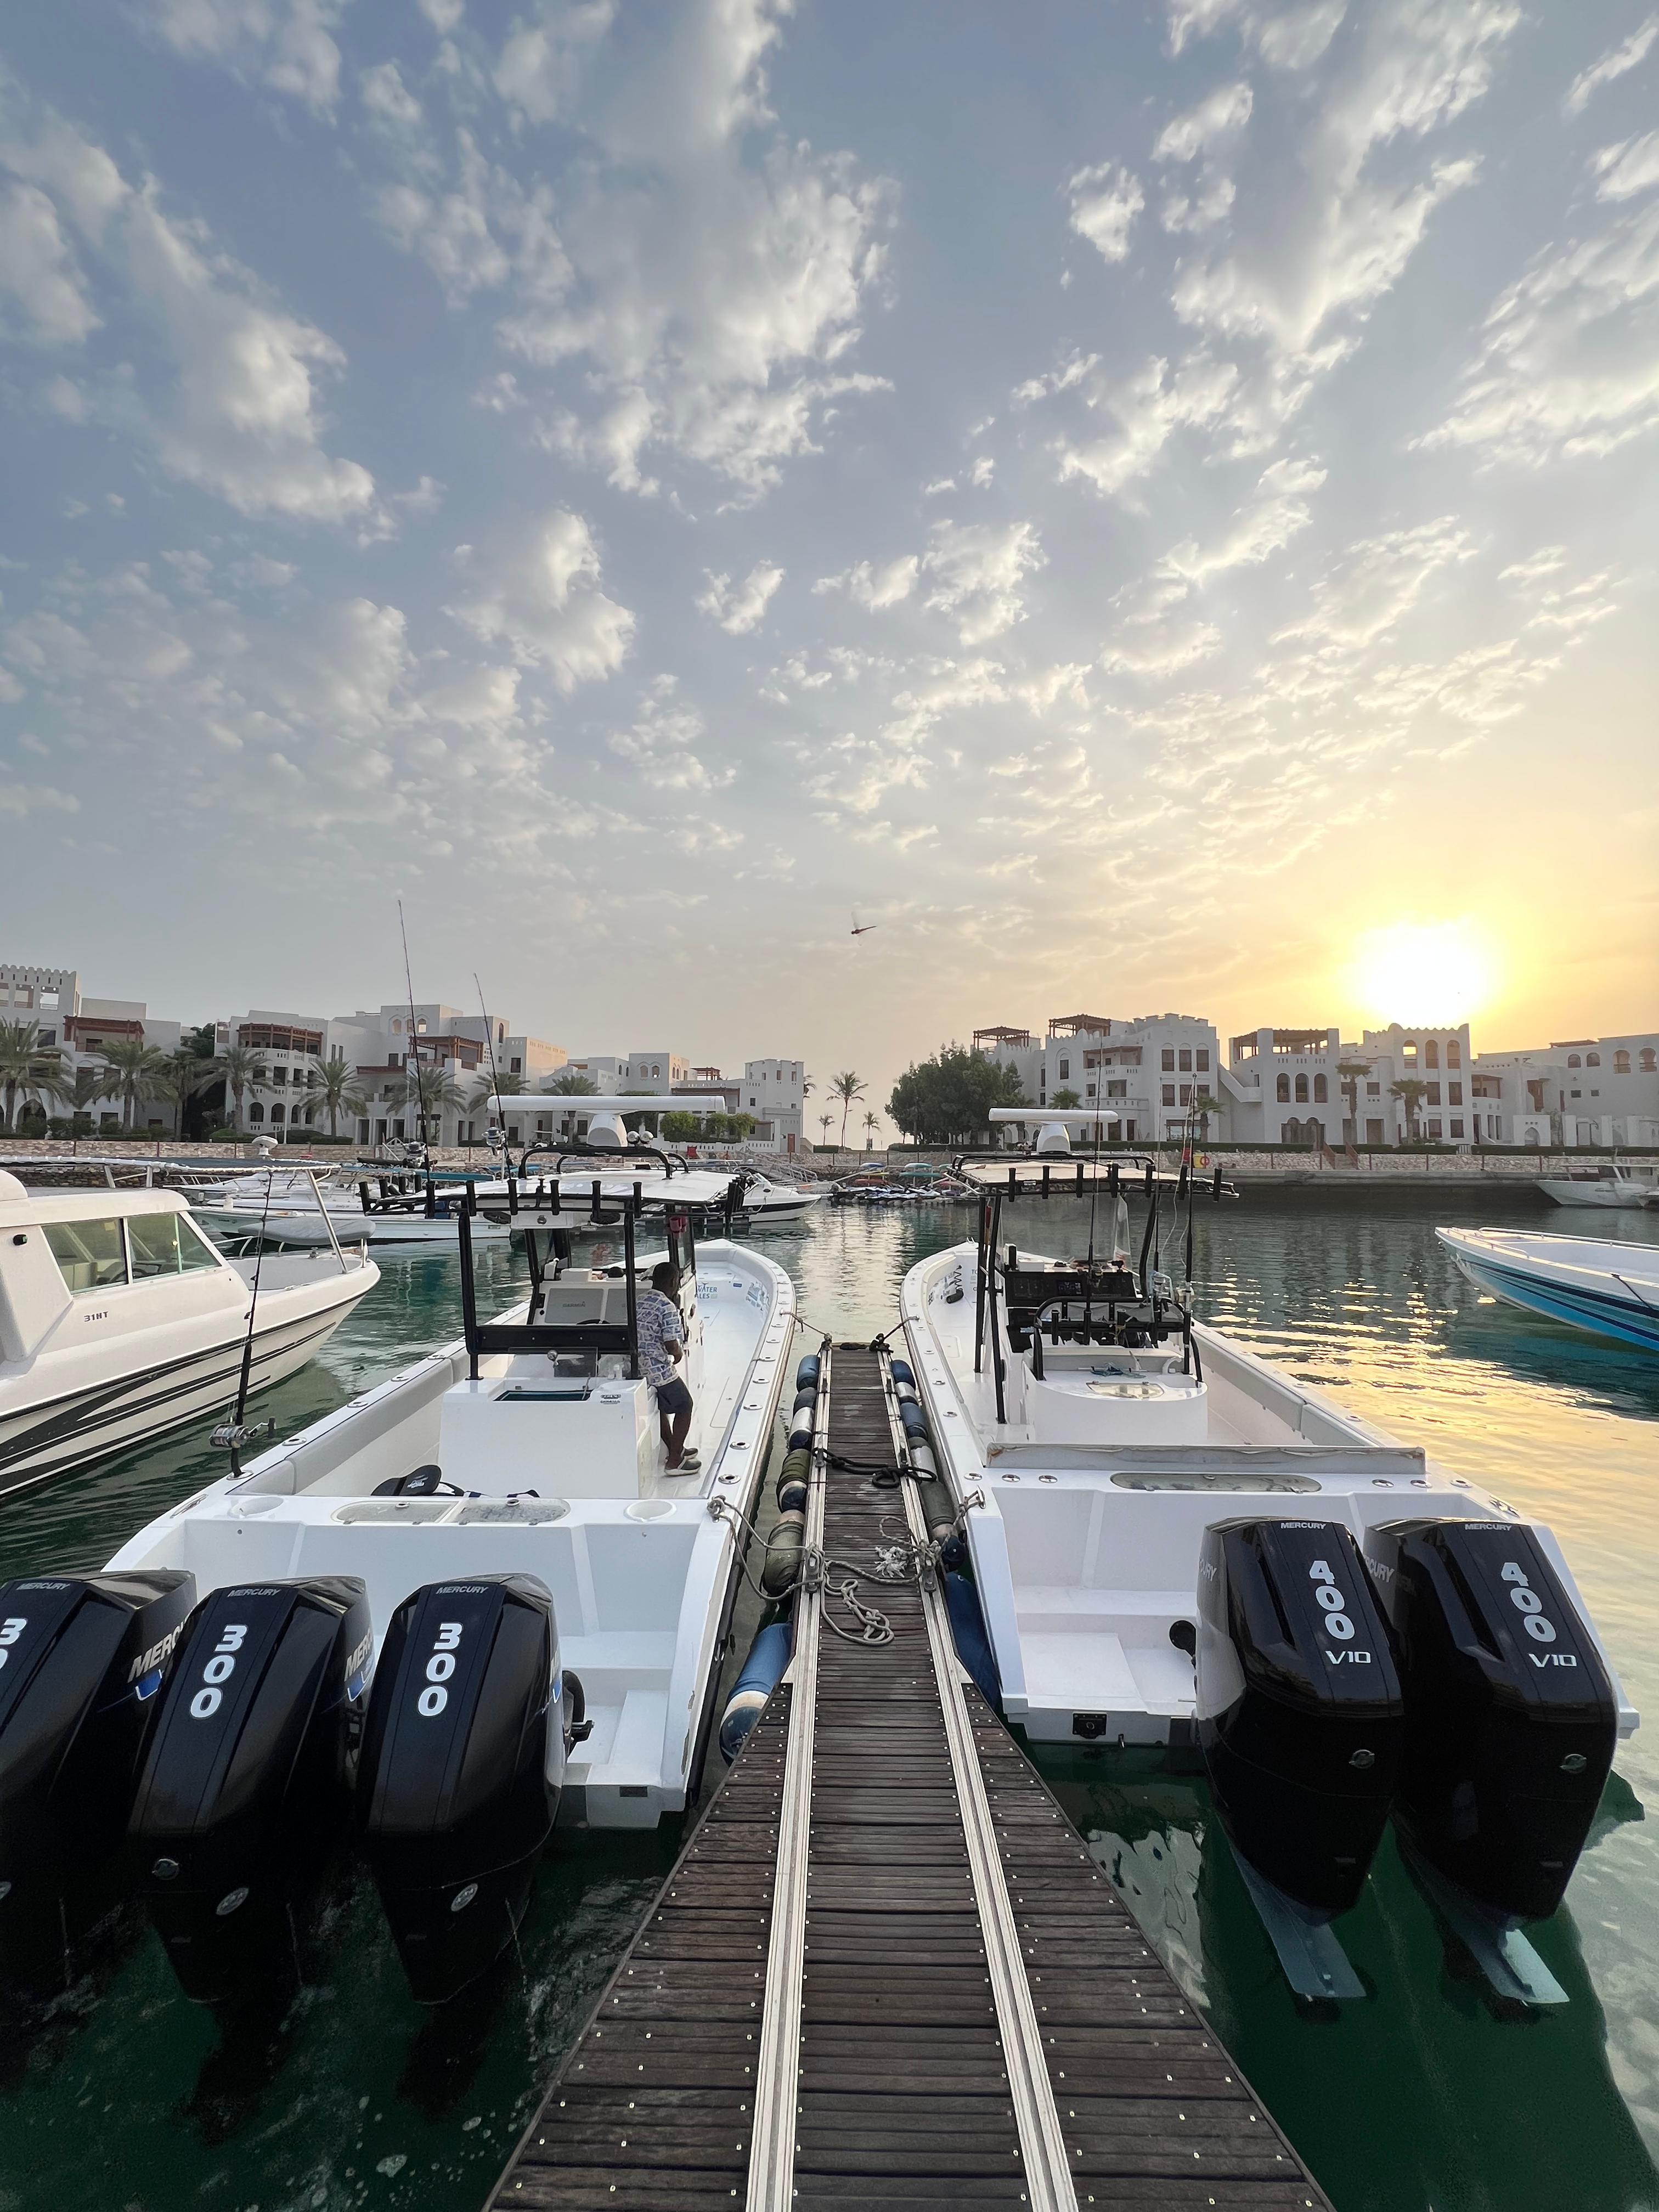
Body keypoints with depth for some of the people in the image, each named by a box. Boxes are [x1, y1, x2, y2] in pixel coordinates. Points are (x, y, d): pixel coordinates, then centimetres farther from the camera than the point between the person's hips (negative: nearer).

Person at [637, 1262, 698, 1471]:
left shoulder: (639, 1302, 7)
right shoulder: (667, 1307, -19)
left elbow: (643, 1336, 13)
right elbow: (672, 1346, -23)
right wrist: (679, 1354, 0)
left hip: (638, 1367, 8)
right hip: (659, 1370, -8)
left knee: (662, 1407, 26)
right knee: (684, 1406, 11)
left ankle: (674, 1450, 42)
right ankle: (675, 1461, 14)